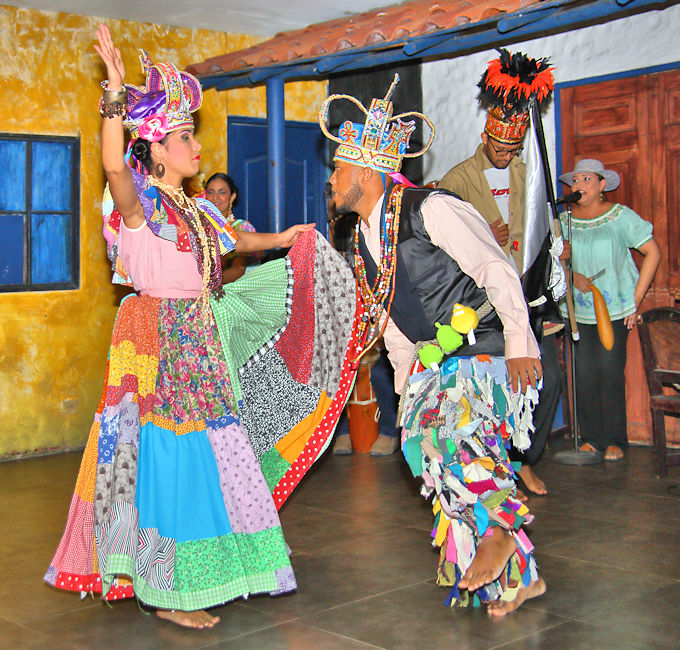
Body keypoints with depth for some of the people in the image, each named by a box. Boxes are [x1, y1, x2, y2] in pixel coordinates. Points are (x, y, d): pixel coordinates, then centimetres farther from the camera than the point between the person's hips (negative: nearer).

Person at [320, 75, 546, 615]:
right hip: (437, 361, 8)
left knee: (445, 434, -29)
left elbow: (497, 270, -20)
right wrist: (404, 376, 18)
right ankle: (520, 577, 16)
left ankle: (498, 531, -7)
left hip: (490, 352, -8)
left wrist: (520, 345, -25)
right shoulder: (365, 239, 11)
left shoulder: (429, 210, -15)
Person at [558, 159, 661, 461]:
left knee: (610, 369, -6)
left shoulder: (620, 216, -1)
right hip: (578, 308, 3)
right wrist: (573, 277, -13)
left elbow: (653, 252, 0)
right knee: (584, 372, -1)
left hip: (615, 308, -3)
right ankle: (591, 438, 11)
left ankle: (614, 440, 5)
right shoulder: (564, 220, 8)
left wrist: (636, 298, -4)